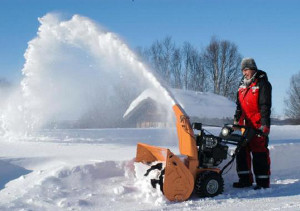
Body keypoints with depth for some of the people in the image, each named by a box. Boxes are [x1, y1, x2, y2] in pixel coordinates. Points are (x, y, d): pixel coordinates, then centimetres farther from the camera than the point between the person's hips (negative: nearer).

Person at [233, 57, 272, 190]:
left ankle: (263, 182, 1)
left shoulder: (262, 83, -6)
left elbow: (265, 105, -12)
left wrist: (265, 124, -18)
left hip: (258, 125, -8)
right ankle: (245, 179, 16)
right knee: (242, 150, 8)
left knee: (259, 152, -6)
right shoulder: (243, 84, 18)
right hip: (244, 124, 8)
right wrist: (236, 119, 20)